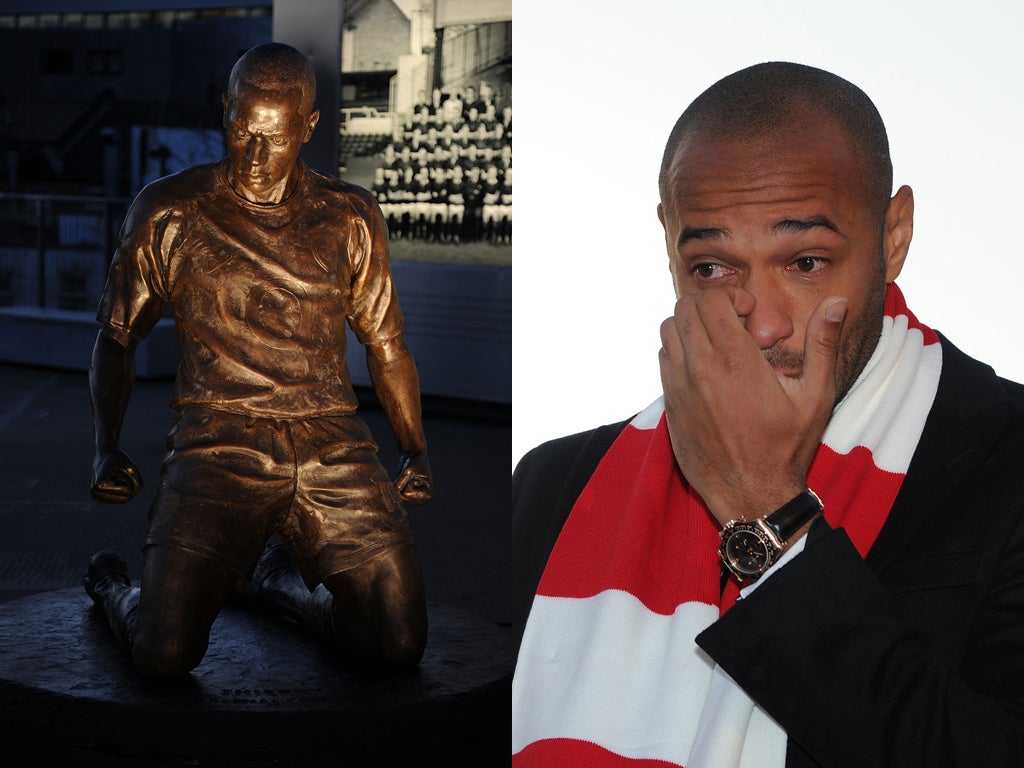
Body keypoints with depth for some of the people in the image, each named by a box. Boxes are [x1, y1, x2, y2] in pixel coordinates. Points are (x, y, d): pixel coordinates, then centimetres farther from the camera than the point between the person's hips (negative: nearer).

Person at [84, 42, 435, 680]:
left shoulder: (352, 218, 12)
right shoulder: (168, 213, 6)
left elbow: (386, 344, 20)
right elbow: (117, 338, 13)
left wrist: (416, 450, 8)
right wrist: (107, 450, 0)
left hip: (334, 445, 3)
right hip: (218, 443, -2)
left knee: (399, 646, -10)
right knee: (164, 654, -18)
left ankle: (277, 575, 22)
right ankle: (113, 586, 21)